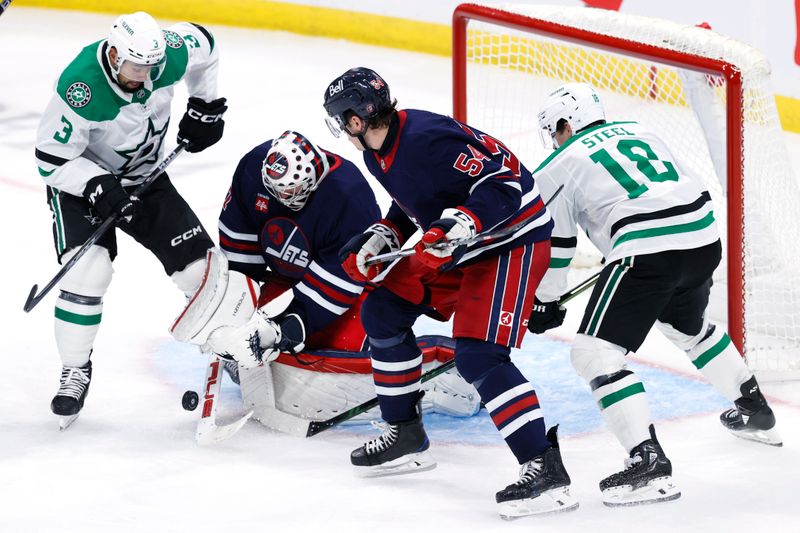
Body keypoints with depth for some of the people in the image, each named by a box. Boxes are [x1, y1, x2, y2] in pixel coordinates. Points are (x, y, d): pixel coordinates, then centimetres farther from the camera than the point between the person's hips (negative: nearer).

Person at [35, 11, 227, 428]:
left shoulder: (168, 54, -22)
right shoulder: (80, 89, -35)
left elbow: (202, 43, 4)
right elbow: (51, 159, -25)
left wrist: (205, 107, 3)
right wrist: (98, 188, -36)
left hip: (144, 176, 5)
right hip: (80, 177, -5)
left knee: (200, 266, 1)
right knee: (88, 272, -24)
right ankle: (75, 372, -7)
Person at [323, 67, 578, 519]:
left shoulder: (428, 139, -28)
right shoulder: (378, 150, 3)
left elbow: (503, 183, -28)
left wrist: (460, 224, -40)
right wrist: (381, 237, 9)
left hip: (513, 240, -11)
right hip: (460, 246, 11)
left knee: (479, 355, -23)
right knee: (383, 311, 13)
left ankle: (548, 471, -26)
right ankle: (406, 437, 26)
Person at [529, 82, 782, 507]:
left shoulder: (560, 166, 8)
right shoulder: (638, 133, 24)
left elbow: (552, 243, 10)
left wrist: (543, 302, 24)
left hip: (647, 252, -8)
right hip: (704, 237, 8)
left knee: (594, 352, -5)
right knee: (687, 327, 36)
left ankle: (649, 461, -19)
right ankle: (756, 412, 49)